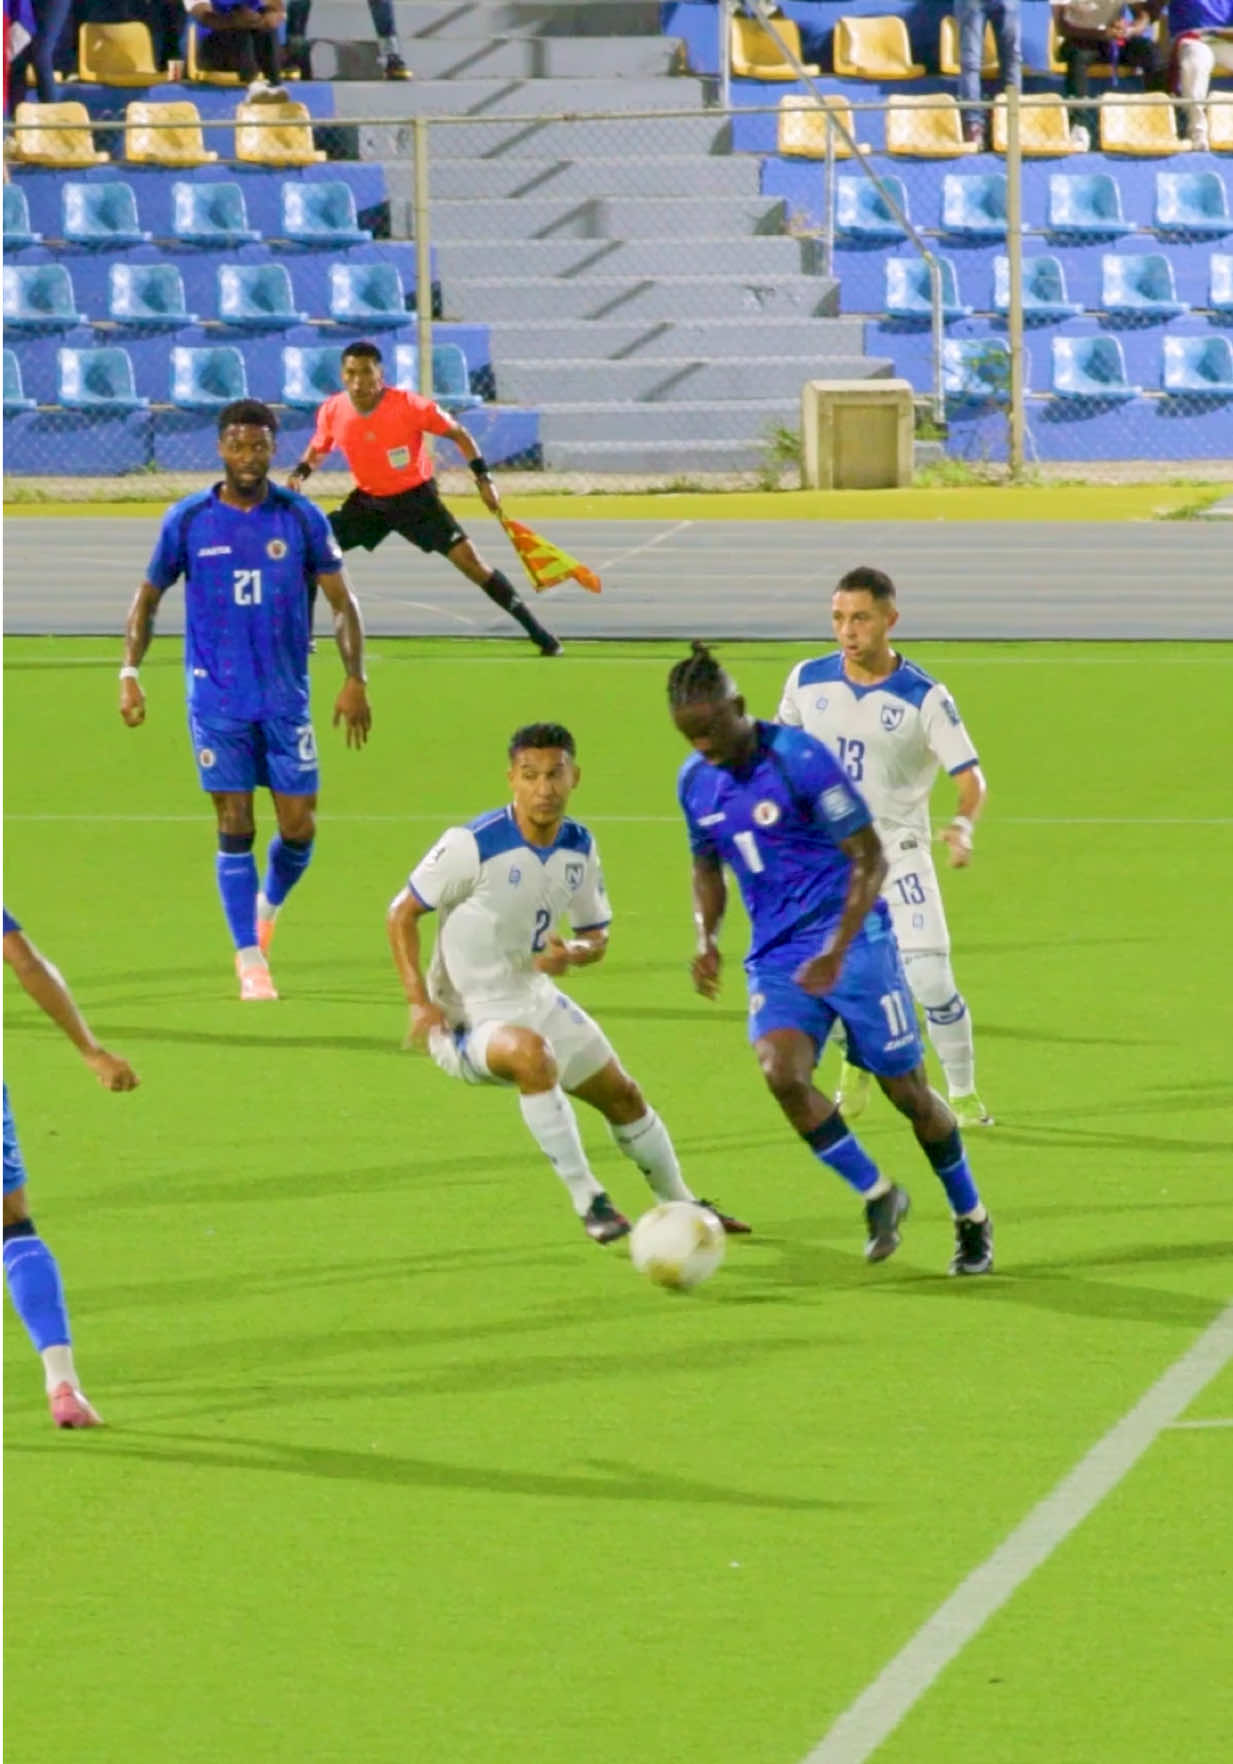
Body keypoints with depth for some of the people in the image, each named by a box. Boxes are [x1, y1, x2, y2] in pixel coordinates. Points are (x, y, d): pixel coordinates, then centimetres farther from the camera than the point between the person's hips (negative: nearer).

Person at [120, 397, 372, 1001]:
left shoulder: (302, 518, -1)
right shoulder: (187, 520, -1)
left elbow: (341, 601, 4)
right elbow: (148, 597, 9)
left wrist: (355, 680, -5)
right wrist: (129, 673, -2)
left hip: (286, 697, 1)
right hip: (217, 697, -1)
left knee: (298, 827, 1)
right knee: (235, 827, -5)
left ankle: (269, 903, 34)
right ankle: (251, 962, 1)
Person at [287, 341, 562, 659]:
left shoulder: (409, 406, -23)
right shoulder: (333, 411, -13)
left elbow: (457, 433, -9)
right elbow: (319, 447, 10)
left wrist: (484, 478, -13)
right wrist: (301, 472, -10)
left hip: (415, 498, -4)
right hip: (367, 499, 4)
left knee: (470, 561, -12)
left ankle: (536, 631, -3)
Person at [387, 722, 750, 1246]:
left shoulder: (579, 849, -3)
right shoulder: (473, 846, -22)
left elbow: (596, 933, 9)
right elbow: (401, 913, -14)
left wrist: (574, 953, -16)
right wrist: (419, 1001, -22)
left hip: (536, 1000, 7)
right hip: (468, 1019, -7)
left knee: (621, 1094, 17)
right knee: (533, 1055, -39)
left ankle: (680, 1203, 44)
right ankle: (588, 1203, -29)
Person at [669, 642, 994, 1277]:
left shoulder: (799, 759, -16)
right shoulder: (695, 781, 3)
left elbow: (868, 856, -14)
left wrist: (837, 952, -22)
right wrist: (705, 936, 2)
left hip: (850, 937, -5)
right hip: (775, 955, 5)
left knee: (906, 1088, 2)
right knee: (780, 1072, -21)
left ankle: (971, 1218, 24)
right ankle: (877, 1195, -2)